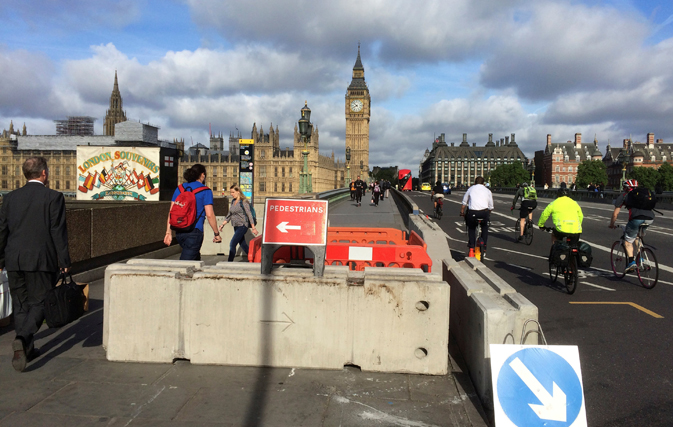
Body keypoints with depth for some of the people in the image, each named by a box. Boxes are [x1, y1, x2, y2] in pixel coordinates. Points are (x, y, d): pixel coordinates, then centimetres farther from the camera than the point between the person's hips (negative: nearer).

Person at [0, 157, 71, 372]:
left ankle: (26, 349, 20)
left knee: (20, 305, 15)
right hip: (41, 260, -4)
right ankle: (23, 338, -17)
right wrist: (64, 261, -3)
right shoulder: (54, 197, -7)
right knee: (39, 303, 5)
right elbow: (58, 232, -9)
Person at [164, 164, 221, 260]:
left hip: (179, 232, 6)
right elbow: (209, 215, -9)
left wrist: (168, 233, 8)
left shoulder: (180, 189, 11)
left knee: (195, 257, 24)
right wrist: (217, 234, 0)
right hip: (194, 231, -6)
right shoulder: (205, 191, -3)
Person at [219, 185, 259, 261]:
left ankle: (230, 262, -11)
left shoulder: (243, 202, -10)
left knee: (232, 244, -15)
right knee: (243, 245, 12)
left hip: (242, 226, -8)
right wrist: (223, 224, 14)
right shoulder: (233, 201, 11)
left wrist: (253, 228, -13)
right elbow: (229, 215, 20)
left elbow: (249, 214, -11)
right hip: (236, 227, 8)